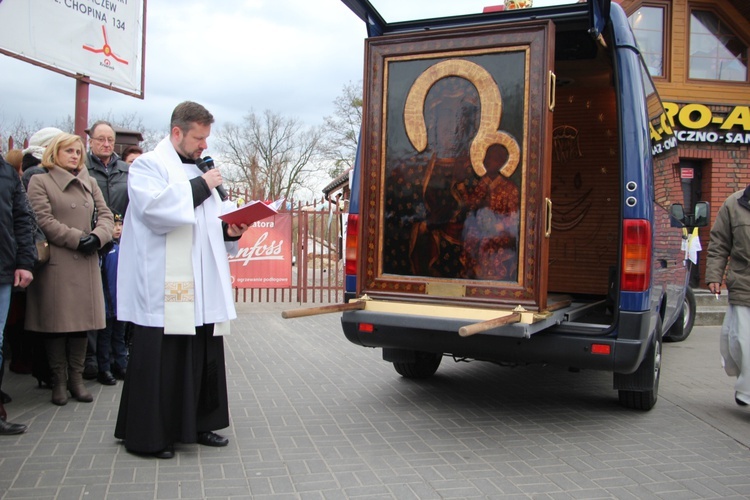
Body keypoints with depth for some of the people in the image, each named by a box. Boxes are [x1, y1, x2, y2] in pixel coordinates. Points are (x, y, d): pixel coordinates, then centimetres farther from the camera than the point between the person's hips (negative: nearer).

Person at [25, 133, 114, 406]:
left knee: (81, 321, 4)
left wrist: (97, 236, -8)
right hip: (55, 263, -4)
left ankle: (76, 378, 13)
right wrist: (78, 238, -13)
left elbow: (106, 216, 12)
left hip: (86, 263, 4)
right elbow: (44, 221, -7)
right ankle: (59, 381, 9)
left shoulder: (90, 183, 19)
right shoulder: (40, 182, 4)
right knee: (56, 322, -1)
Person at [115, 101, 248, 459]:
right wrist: (200, 187, -15)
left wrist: (230, 230, 1)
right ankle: (146, 436, 8)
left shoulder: (199, 169, 21)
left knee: (204, 358, 11)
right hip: (162, 288, -7)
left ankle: (199, 424, 23)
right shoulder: (148, 166, -2)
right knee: (160, 360, -3)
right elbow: (154, 208, -21)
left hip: (202, 288, 8)